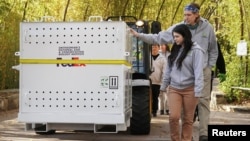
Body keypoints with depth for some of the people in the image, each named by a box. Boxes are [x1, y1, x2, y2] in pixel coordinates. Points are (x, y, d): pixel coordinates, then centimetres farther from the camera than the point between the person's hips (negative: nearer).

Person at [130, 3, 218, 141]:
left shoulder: (207, 28, -3)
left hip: (203, 71, -1)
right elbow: (158, 37, -5)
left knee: (203, 100, 1)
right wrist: (139, 35, -13)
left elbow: (213, 50, 8)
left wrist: (210, 66, 3)